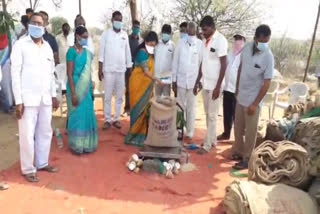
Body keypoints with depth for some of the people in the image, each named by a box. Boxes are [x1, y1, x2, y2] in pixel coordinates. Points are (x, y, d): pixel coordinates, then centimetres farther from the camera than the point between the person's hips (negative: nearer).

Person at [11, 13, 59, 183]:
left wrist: (53, 95, 14)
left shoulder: (47, 47, 12)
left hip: (45, 98, 6)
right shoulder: (20, 45, -4)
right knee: (27, 135, 1)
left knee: (45, 133, 13)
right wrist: (18, 101, -12)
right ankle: (28, 169, 16)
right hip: (28, 99, -5)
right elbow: (15, 73, -8)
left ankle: (42, 163, 29)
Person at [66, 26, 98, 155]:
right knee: (77, 116, 2)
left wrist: (90, 89, 13)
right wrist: (73, 93, -18)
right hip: (76, 88, -6)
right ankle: (76, 146, 14)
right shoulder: (71, 51, -10)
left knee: (87, 115, 10)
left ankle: (86, 144, 23)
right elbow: (69, 74, -14)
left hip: (86, 88, 6)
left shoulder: (87, 53, 9)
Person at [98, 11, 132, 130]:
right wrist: (100, 69, -5)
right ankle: (107, 120, 10)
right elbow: (101, 52, -1)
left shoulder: (125, 35, 8)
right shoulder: (106, 34, 0)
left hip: (121, 70, 3)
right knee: (108, 96, 1)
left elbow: (127, 52, 10)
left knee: (119, 96, 6)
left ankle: (116, 119, 16)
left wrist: (129, 68, 7)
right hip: (109, 70, -2)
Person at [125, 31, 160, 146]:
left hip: (146, 84, 8)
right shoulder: (142, 52, -16)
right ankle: (135, 134, 6)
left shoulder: (150, 54, 11)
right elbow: (145, 71, -22)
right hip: (138, 83, -8)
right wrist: (157, 79, -30)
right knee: (139, 108, -3)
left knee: (144, 108, 10)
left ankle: (141, 132, 19)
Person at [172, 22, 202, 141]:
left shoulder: (200, 44, -4)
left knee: (191, 108, 7)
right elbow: (175, 62, 4)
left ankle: (190, 133, 17)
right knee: (180, 107, 8)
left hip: (194, 81, -1)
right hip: (181, 80, 2)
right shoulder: (181, 43, 2)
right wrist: (174, 80, 3)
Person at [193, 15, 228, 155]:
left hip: (214, 85, -8)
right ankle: (213, 140, 27)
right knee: (208, 114, 14)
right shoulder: (205, 41, 10)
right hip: (205, 83, 8)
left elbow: (223, 64, -15)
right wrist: (198, 81, 13)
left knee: (212, 115, 0)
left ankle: (207, 145, 8)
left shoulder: (220, 40, -12)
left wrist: (218, 86, -19)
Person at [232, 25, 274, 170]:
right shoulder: (247, 48, -2)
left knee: (250, 131, 6)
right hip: (241, 96, 5)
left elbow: (267, 83, -16)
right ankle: (238, 151, 36)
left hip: (253, 100, -5)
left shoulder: (268, 57, -18)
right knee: (238, 128, 17)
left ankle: (247, 159, 20)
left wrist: (255, 104, -17)